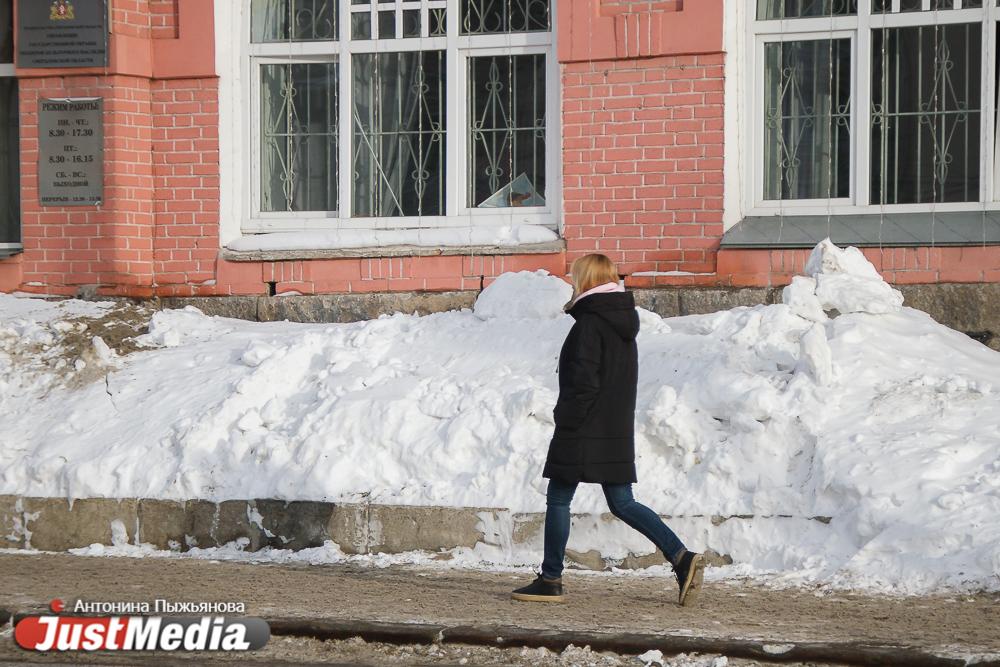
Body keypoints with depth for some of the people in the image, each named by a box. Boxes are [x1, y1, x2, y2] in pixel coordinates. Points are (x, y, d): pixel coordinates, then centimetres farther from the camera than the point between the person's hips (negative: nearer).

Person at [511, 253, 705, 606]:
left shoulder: (590, 323, -14)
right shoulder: (624, 322, 13)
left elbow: (583, 381, -20)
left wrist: (566, 421, -12)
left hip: (584, 432, -8)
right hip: (617, 431, 8)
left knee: (558, 500, 3)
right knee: (622, 504, 10)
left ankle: (550, 581, 7)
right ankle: (682, 558, -2)